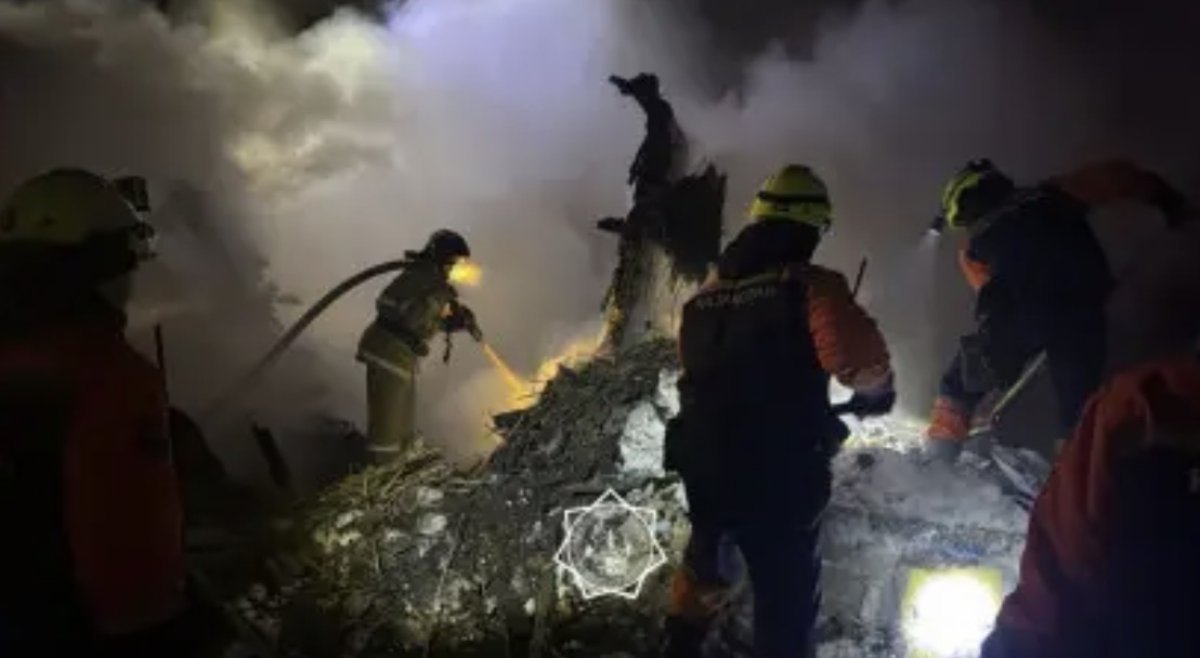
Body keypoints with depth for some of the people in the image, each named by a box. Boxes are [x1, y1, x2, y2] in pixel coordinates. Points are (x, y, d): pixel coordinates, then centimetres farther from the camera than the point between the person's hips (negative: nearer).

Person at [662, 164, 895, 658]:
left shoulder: (706, 293, 9)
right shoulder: (809, 285, -12)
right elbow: (861, 361, -24)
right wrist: (876, 393, -3)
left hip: (703, 466, 6)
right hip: (780, 477, -6)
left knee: (703, 566, 30)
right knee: (786, 599, 9)